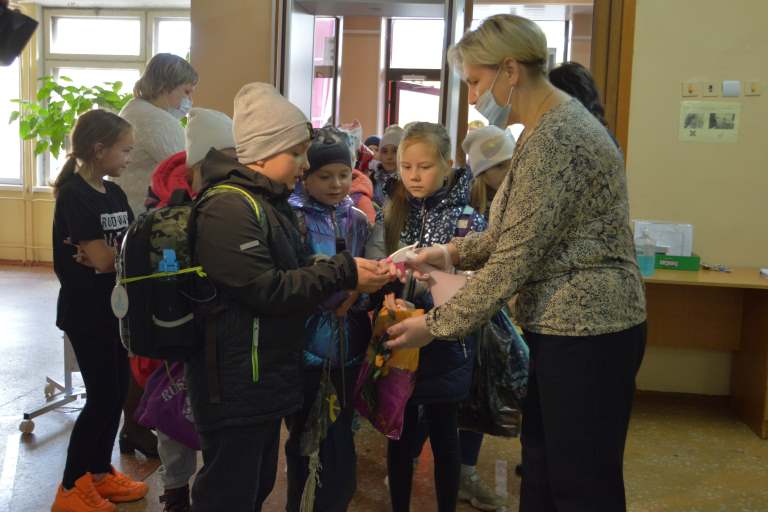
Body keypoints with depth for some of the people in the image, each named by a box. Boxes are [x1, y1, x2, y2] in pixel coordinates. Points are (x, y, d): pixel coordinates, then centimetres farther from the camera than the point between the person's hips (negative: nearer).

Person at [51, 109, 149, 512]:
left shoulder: (115, 194, 9)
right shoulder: (74, 195, -15)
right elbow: (102, 259, -20)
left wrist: (110, 255, -16)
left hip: (115, 307, 8)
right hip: (86, 311, -8)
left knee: (117, 392, 13)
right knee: (102, 396, -2)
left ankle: (100, 473, 28)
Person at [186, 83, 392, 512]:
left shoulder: (274, 203, 14)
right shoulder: (229, 207, -19)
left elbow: (297, 271, 16)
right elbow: (268, 289, -24)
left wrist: (354, 271, 2)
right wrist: (343, 274, -22)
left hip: (268, 376, 10)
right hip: (236, 383, -10)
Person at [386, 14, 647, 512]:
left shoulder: (552, 139, -21)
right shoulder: (556, 123, 12)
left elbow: (515, 261, -21)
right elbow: (519, 232, 18)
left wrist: (436, 325, -13)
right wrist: (452, 251, 6)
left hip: (585, 330, -10)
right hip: (571, 325, 10)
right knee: (542, 469, 20)